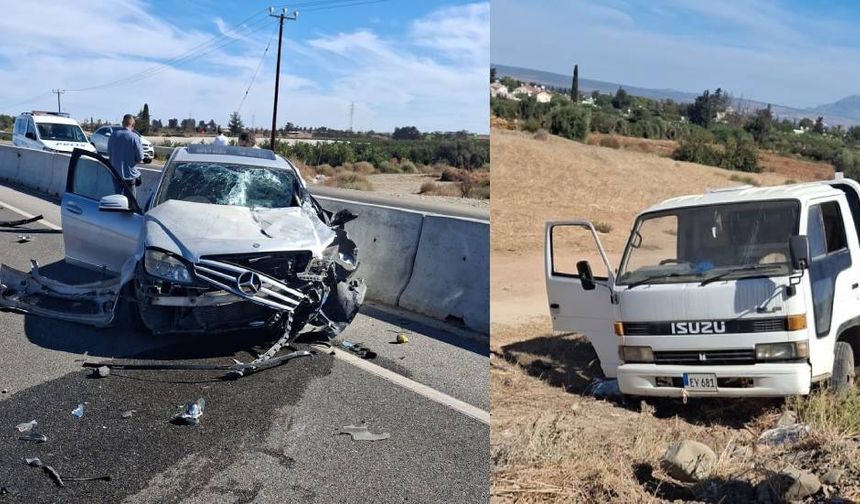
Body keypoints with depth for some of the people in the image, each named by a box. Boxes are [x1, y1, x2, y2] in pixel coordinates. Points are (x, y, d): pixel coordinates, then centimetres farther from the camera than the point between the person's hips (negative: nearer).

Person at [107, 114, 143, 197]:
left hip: (116, 174, 5)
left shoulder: (113, 135, 0)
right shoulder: (134, 137, -15)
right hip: (130, 175, -4)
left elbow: (109, 154, 10)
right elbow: (140, 157, -10)